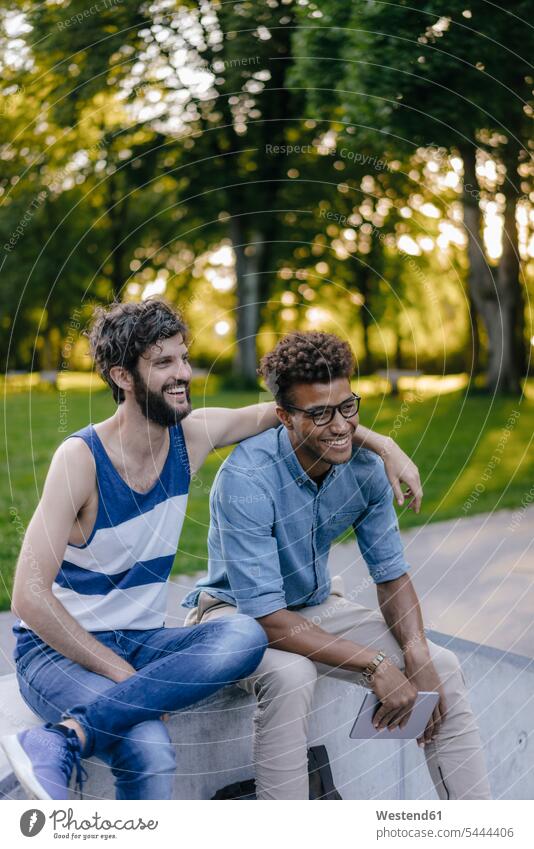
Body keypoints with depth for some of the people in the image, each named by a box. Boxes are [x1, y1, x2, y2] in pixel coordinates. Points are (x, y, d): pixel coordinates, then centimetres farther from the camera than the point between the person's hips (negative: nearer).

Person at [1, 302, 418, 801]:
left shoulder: (192, 436, -2)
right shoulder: (81, 457, -18)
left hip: (142, 641, 7)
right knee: (150, 750, -37)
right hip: (58, 649, -7)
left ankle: (66, 737, -30)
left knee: (247, 637, -28)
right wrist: (120, 672, -22)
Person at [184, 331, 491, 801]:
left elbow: (392, 575, -2)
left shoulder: (365, 467, -12)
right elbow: (266, 617, -32)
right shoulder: (246, 478, -31)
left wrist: (418, 657, -20)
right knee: (290, 675, -38)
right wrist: (375, 665, -32)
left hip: (317, 604, 6)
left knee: (443, 668, -8)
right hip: (236, 611, -5)